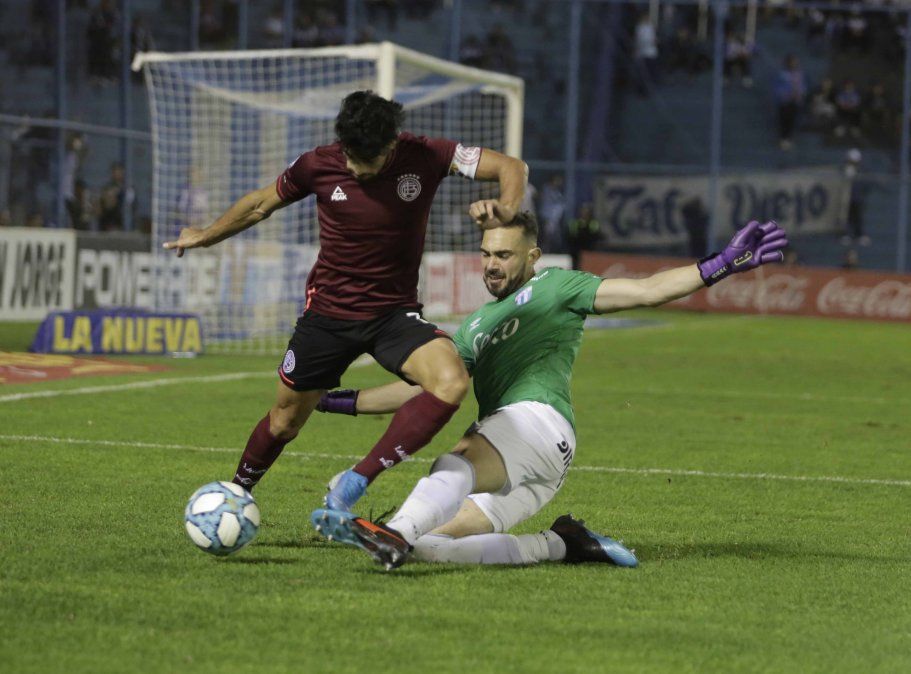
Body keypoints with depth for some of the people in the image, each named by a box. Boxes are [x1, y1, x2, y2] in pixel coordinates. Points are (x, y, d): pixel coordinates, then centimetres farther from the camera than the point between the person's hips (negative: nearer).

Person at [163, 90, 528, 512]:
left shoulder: (425, 157, -15)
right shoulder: (319, 166, -12)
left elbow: (513, 167, -11)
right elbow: (261, 204, 8)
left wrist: (504, 210, -32)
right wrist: (205, 236, 21)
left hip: (394, 312, 0)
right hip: (327, 313, 1)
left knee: (451, 381, -29)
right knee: (284, 422, 10)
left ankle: (355, 483, -21)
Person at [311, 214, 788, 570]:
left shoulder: (554, 288, 14)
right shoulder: (476, 327, 33)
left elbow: (647, 290, 7)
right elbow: (421, 387, 35)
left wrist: (723, 264, -3)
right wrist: (338, 402, 30)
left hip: (539, 418, -7)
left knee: (454, 469, -37)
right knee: (430, 546, -14)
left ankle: (393, 535, -64)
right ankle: (561, 546, -10)